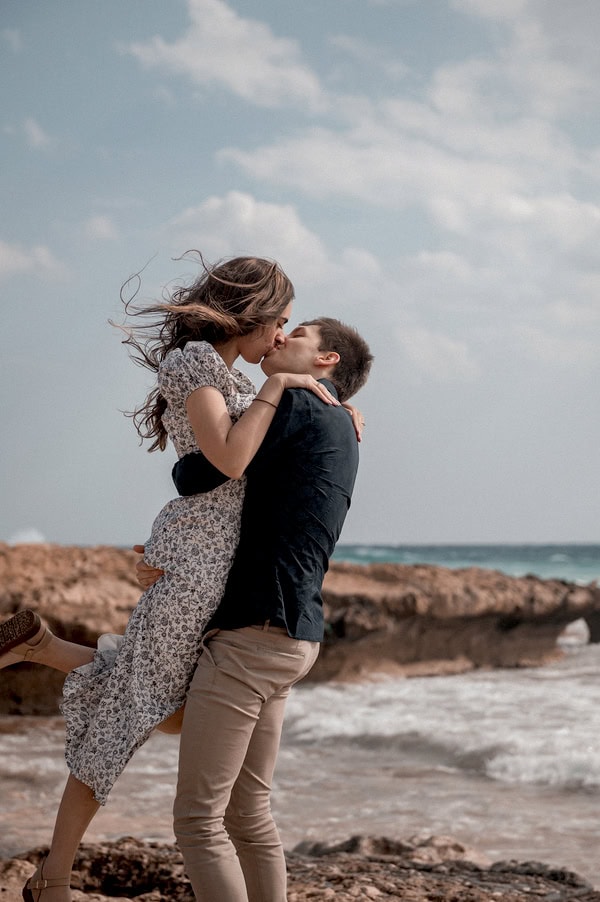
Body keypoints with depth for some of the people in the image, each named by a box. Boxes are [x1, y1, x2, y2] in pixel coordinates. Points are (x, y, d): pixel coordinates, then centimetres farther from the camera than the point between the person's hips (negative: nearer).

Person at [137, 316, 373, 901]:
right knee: (247, 813, 15)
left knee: (198, 818, -8)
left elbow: (194, 478, -10)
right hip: (290, 638, 10)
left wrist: (185, 462, 14)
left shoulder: (295, 405, -7)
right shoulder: (336, 432, 22)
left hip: (253, 634, -10)